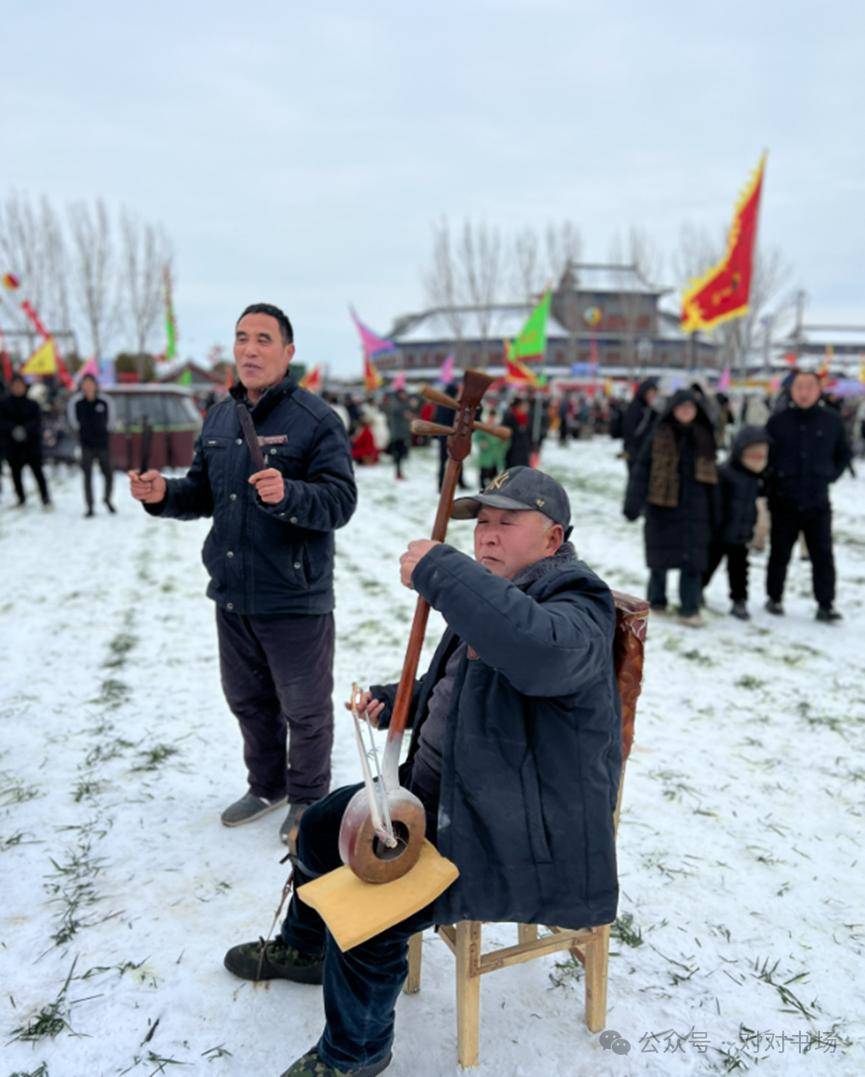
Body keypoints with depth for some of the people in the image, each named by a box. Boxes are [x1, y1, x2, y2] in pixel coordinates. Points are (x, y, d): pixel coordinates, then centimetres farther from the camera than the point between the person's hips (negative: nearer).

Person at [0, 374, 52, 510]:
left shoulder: (32, 404, 3)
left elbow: (37, 421, -7)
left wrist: (25, 430, -24)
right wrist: (14, 429, -23)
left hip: (31, 443, -1)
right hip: (12, 445, 1)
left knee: (37, 470, -8)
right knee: (16, 472, 7)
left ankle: (46, 499, -5)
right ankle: (21, 499, 23)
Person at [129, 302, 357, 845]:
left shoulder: (316, 419, -13)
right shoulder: (219, 417, 9)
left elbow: (340, 500, -19)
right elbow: (205, 492, 16)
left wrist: (287, 495, -37)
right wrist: (165, 494, -4)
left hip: (294, 598, -7)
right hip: (231, 594, 7)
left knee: (304, 708, 10)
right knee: (247, 698, 22)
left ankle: (307, 799, 33)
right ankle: (267, 785, 44)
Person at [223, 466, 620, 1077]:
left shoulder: (575, 603, -21)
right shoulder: (491, 595, 8)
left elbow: (539, 648, -48)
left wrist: (440, 570, -40)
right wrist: (398, 701, 6)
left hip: (522, 838, -10)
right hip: (440, 794, 10)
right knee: (324, 826, 16)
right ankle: (303, 947, 45)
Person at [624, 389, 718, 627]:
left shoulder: (703, 437, 8)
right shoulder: (659, 436, -4)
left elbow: (709, 475, 14)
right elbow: (641, 470, -7)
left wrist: (712, 512, 13)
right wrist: (633, 503, -15)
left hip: (694, 506, 2)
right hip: (662, 505, -2)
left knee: (693, 558, -2)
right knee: (661, 555, 10)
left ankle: (689, 608, 6)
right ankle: (657, 599, 29)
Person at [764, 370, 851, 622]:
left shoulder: (832, 420, -1)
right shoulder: (778, 420, -5)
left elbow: (843, 454, 13)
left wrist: (830, 476, 3)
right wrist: (772, 481, 1)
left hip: (818, 502, 1)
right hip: (784, 502, 0)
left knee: (823, 554, 0)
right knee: (780, 553, 10)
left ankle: (826, 605, 7)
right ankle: (774, 598, 25)